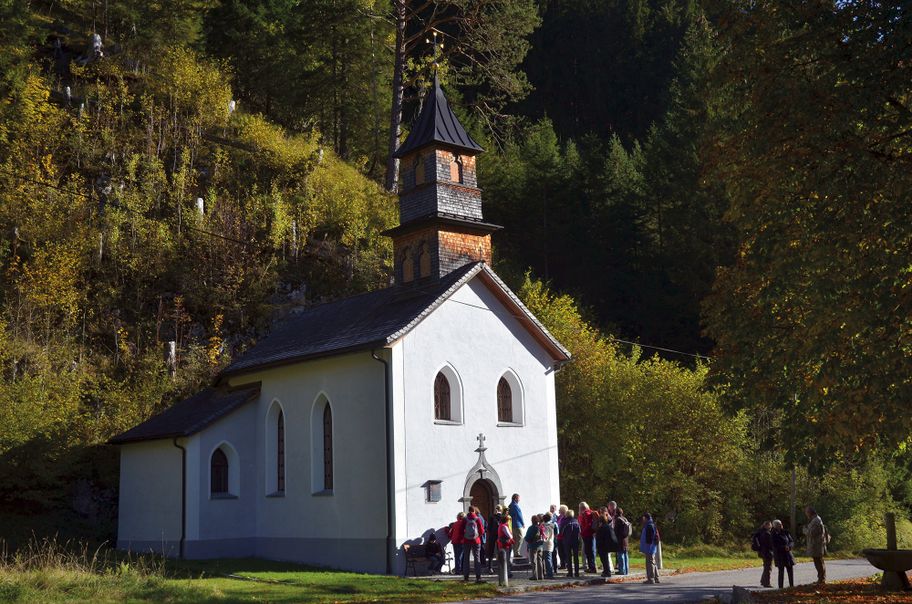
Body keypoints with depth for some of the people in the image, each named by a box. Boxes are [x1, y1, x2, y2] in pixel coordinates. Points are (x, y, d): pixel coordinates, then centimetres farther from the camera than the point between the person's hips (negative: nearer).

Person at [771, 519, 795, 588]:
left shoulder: (785, 532, 8)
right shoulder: (774, 535, -6)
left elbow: (792, 542, 8)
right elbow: (775, 546, -11)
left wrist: (789, 546, -13)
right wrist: (784, 547, -20)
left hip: (787, 554, 5)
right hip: (779, 555, -5)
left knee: (790, 570, 5)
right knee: (781, 571, -3)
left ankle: (792, 585, 16)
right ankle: (780, 587, 2)